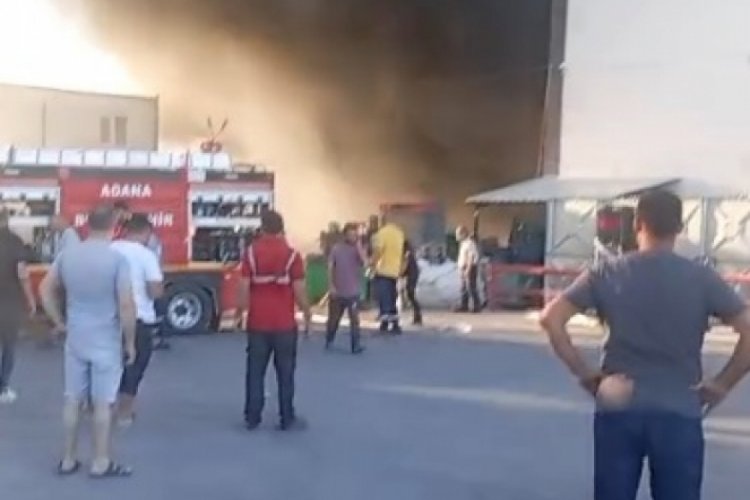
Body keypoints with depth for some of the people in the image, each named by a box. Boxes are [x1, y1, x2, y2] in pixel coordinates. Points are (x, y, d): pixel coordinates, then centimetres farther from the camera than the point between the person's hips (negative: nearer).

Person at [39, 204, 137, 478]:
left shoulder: (67, 255, 1)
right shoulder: (117, 259, -15)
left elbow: (45, 290, 10)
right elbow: (126, 305, -17)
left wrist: (59, 322, 16)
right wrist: (130, 342, -6)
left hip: (75, 339, 5)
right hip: (106, 341, -5)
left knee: (72, 400, 13)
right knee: (103, 403, 4)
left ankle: (68, 459, 22)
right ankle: (101, 463, 12)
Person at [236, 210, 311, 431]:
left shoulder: (250, 253, -2)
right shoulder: (292, 255, -6)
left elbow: (244, 288, -5)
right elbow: (299, 290, -8)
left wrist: (240, 312, 6)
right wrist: (307, 315, 4)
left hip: (257, 323, 1)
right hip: (284, 324, -1)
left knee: (255, 372, 10)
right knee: (285, 373, 7)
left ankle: (252, 418, 14)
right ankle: (287, 419, 12)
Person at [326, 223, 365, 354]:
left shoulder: (358, 249, 1)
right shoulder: (336, 248, -3)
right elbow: (330, 267, -7)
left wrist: (358, 246, -17)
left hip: (353, 291, 1)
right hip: (337, 291, -1)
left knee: (354, 319, 4)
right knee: (334, 318, 8)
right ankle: (329, 341, 19)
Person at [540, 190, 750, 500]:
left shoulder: (607, 274, 0)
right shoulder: (702, 279, -2)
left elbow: (550, 319, -5)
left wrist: (583, 373, 0)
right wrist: (721, 385, 2)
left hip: (618, 411, 1)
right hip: (679, 413, -1)